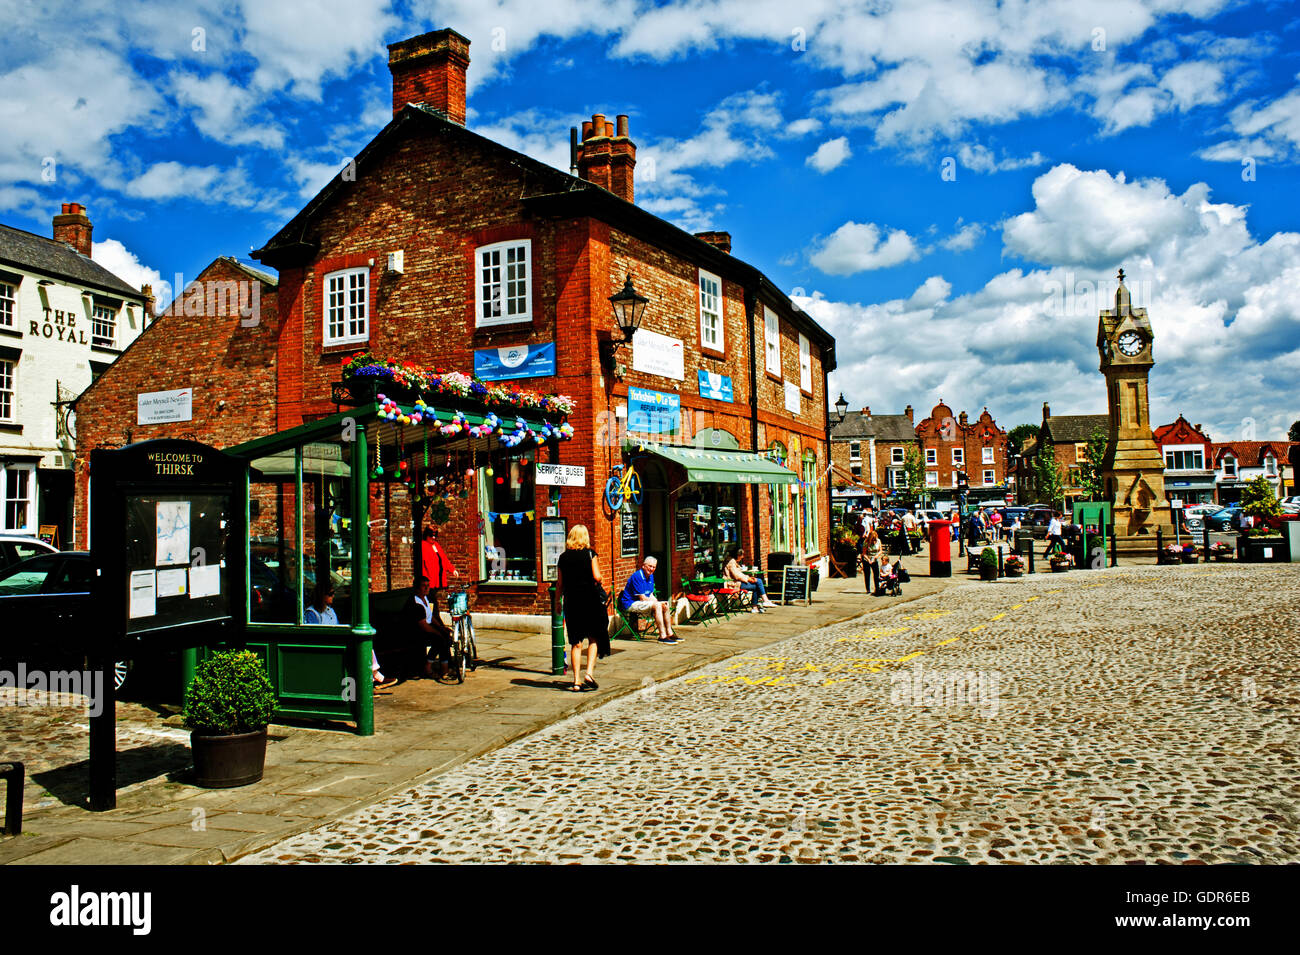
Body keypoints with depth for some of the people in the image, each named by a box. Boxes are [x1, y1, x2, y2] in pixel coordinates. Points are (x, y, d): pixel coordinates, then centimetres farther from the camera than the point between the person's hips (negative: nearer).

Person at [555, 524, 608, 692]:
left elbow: (559, 584, 8)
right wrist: (601, 581, 9)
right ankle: (589, 673, -5)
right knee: (594, 638, 10)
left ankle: (576, 681, 7)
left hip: (571, 601, 3)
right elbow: (597, 577, -13)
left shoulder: (563, 557, 6)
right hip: (590, 599, -3)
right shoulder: (590, 554, -4)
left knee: (576, 642, 8)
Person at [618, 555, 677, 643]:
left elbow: (651, 595, 13)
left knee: (665, 606, -1)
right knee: (657, 605, -27)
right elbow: (642, 598, -20)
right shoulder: (637, 576, -19)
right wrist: (657, 602, -10)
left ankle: (670, 633, 4)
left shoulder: (650, 576, 11)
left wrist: (657, 601, -7)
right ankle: (662, 636, -28)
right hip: (630, 604, -10)